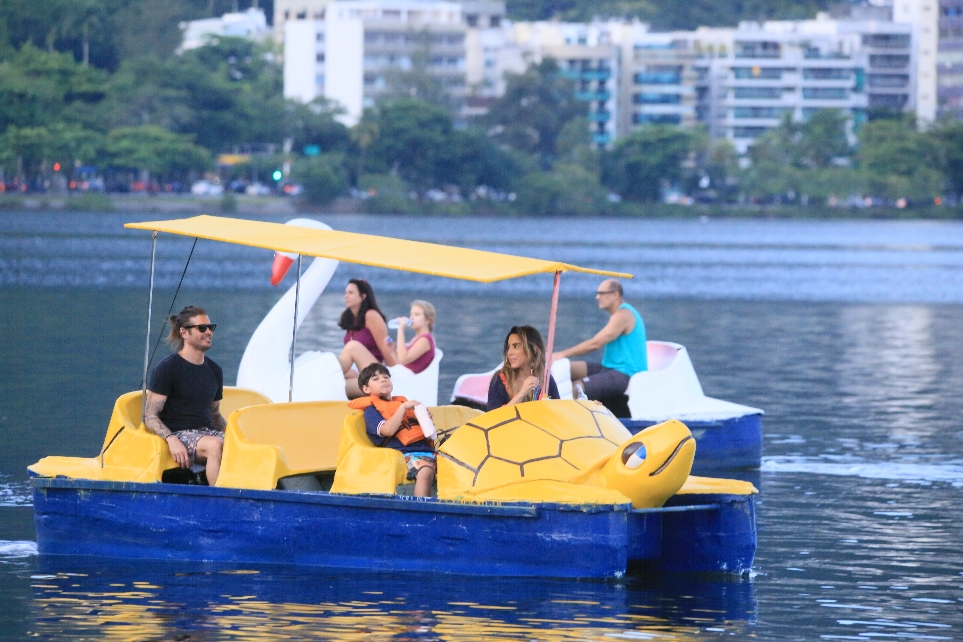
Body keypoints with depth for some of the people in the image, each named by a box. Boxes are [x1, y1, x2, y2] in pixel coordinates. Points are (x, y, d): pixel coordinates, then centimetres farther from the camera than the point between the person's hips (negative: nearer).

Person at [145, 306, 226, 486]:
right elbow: (150, 417, -7)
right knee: (215, 445, -36)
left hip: (206, 431, 6)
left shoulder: (214, 371, 16)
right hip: (178, 433, -6)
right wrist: (172, 440, -25)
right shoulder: (167, 368, -3)